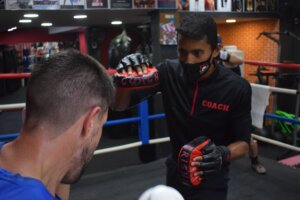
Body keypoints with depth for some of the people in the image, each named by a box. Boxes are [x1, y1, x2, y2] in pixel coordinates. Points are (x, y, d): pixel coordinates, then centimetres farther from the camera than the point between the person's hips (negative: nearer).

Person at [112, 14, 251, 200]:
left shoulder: (237, 88, -20)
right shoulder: (168, 72, -15)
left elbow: (243, 144, -12)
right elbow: (119, 105, -11)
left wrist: (223, 154, -34)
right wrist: (124, 81, -33)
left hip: (211, 180, -3)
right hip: (175, 172, 4)